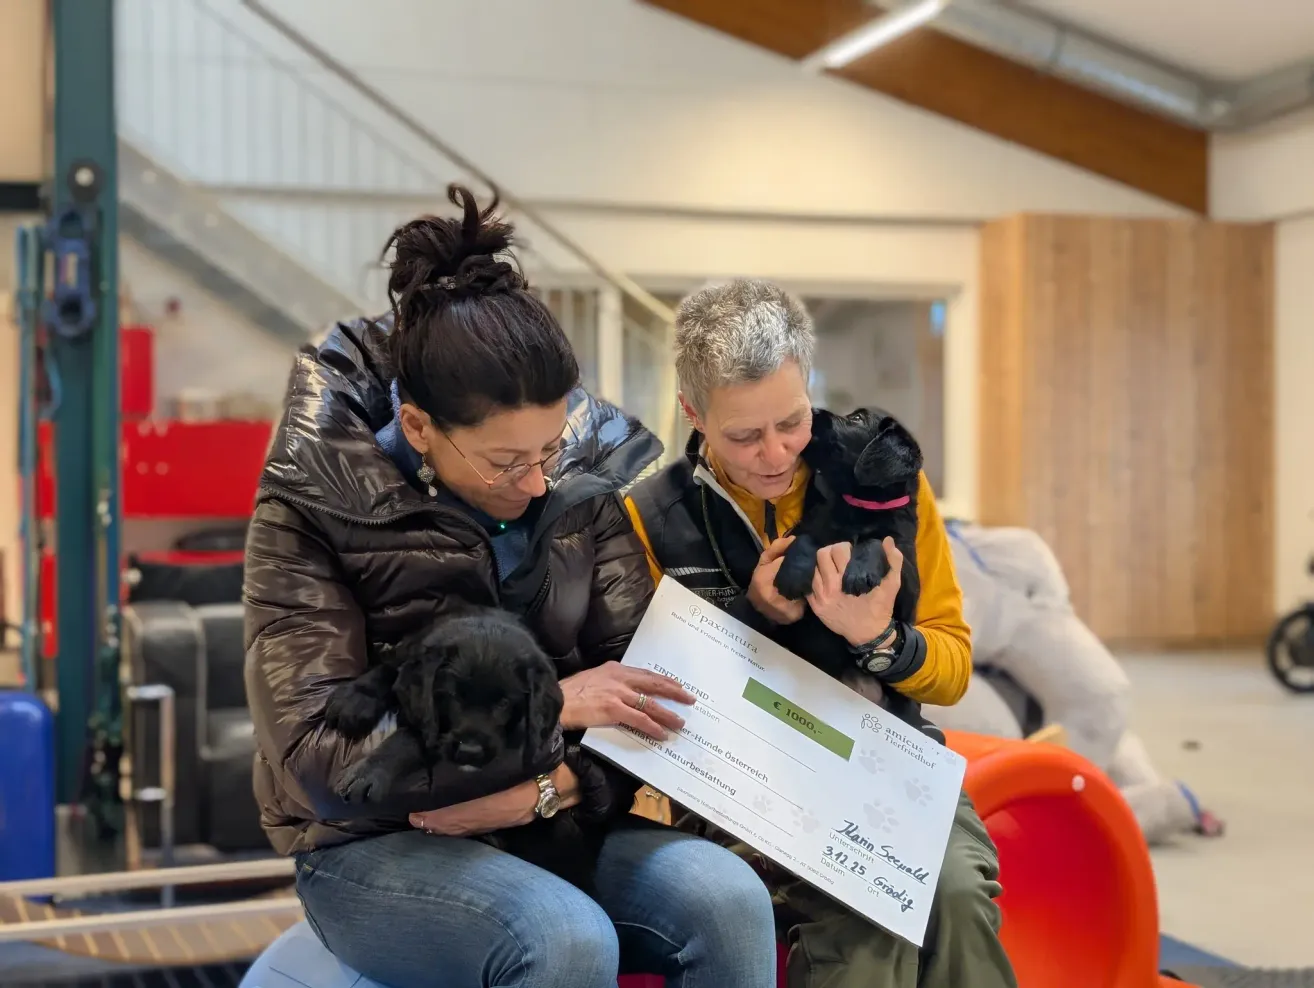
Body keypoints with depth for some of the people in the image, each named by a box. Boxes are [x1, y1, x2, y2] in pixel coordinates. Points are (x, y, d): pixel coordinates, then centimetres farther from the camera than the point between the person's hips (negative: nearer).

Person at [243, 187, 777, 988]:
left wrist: (547, 788, -21)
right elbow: (319, 757, -18)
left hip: (557, 818, 4)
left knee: (727, 899, -24)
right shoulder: (316, 504, -13)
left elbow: (644, 705, -1)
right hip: (377, 848, -3)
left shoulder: (587, 482, -2)